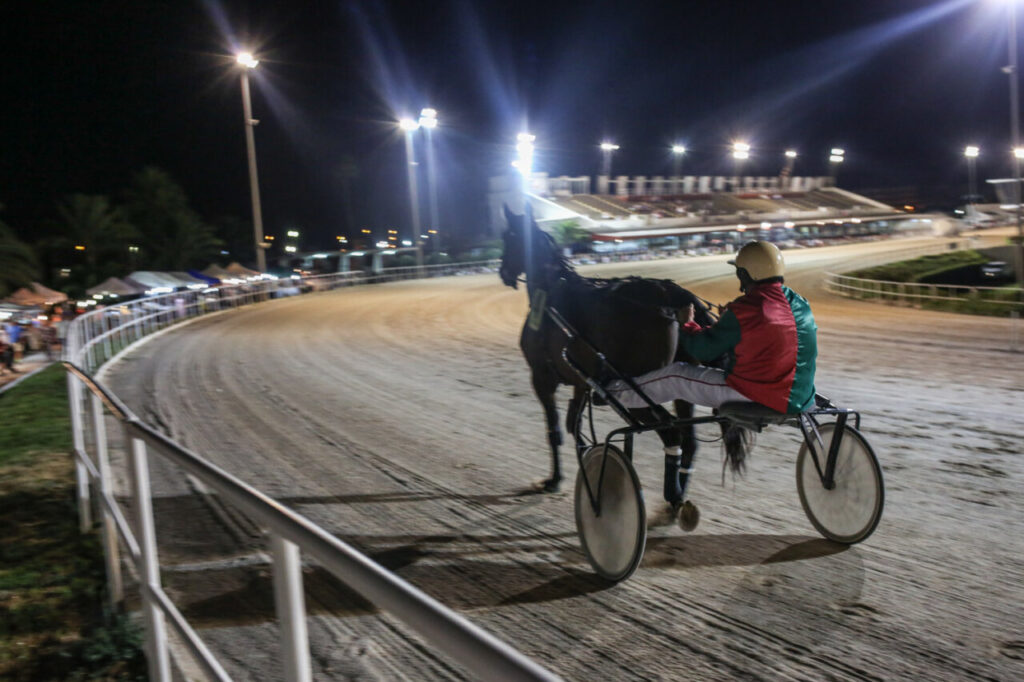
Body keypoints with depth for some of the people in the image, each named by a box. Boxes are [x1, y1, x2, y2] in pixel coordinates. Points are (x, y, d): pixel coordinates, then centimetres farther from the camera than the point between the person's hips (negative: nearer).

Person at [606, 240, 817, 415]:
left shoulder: (745, 310, -18)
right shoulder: (800, 303, 5)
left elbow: (702, 350, -9)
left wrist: (686, 326, 13)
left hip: (759, 397, -8)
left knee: (675, 375, 7)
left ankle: (616, 393, 24)